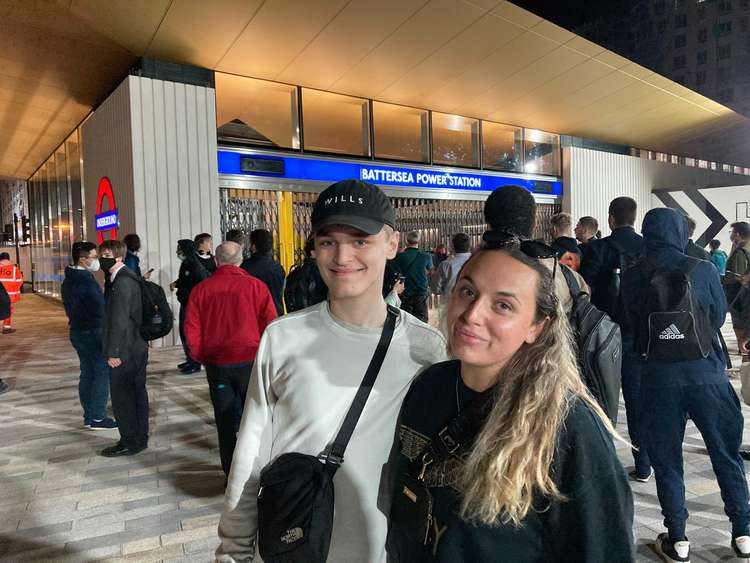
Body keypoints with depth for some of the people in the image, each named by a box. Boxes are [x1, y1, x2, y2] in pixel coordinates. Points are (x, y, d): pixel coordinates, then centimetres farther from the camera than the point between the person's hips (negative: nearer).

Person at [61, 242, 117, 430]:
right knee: (103, 373, -2)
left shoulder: (68, 280, 11)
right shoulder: (86, 281, -20)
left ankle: (89, 416, 20)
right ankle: (97, 418, 0)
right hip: (93, 332, -9)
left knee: (87, 373, 14)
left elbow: (72, 307, 15)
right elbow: (101, 310, -21)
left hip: (77, 331, 9)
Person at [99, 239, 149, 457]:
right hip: (137, 347, 10)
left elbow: (119, 321, -22)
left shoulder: (122, 282, -20)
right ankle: (140, 439, 27)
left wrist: (113, 352, -17)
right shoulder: (129, 278, 12)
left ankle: (129, 442, 14)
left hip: (124, 352, -10)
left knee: (121, 397, 2)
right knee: (138, 393, 16)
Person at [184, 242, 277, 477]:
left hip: (216, 363, 2)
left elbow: (191, 329, 0)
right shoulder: (256, 286, -8)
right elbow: (270, 324, -8)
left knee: (225, 420, 13)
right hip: (250, 360, -2)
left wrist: (201, 357, 12)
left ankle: (231, 473, 21)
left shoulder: (201, 289, -1)